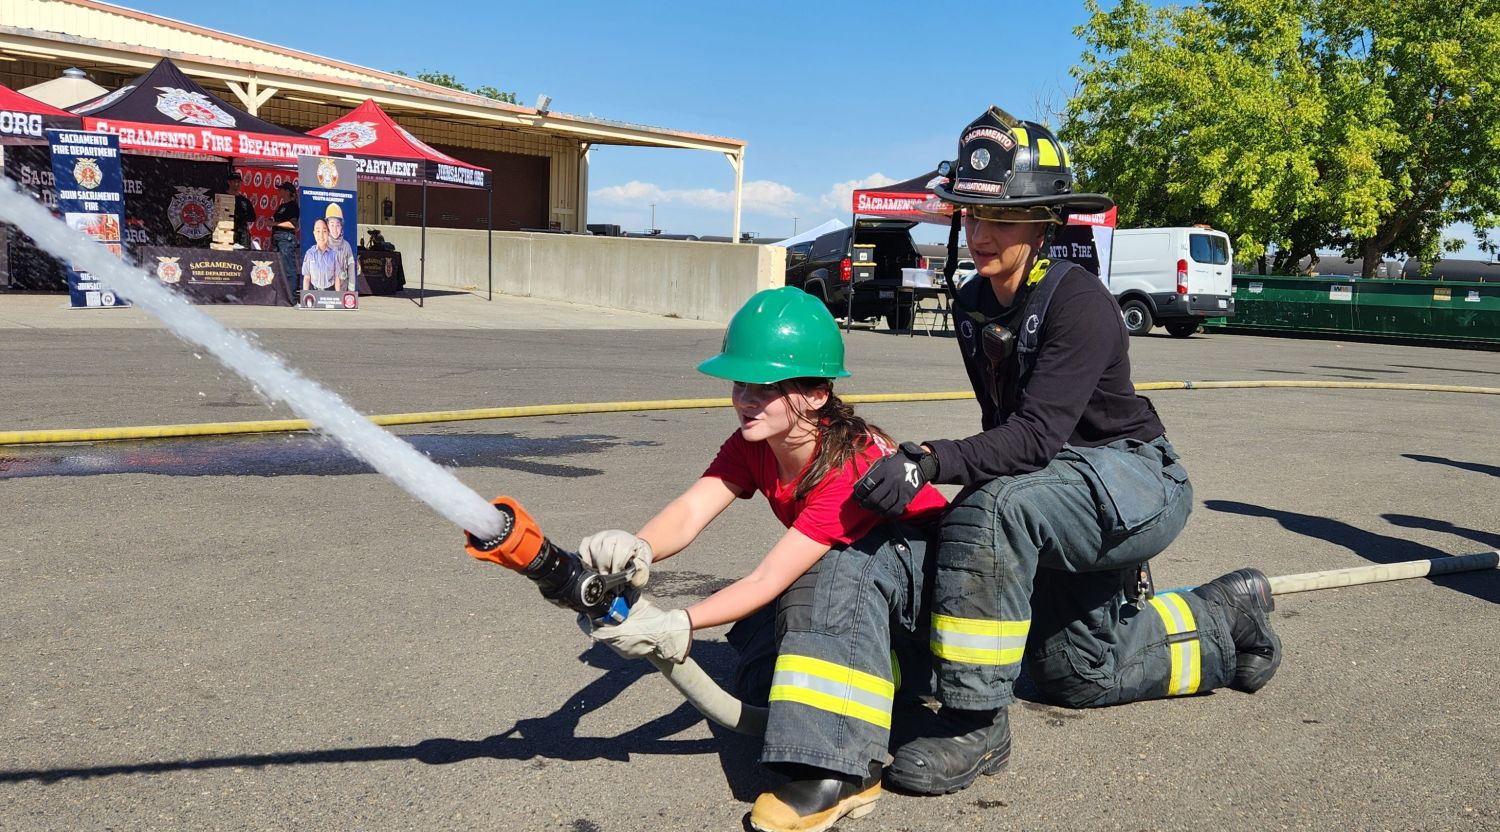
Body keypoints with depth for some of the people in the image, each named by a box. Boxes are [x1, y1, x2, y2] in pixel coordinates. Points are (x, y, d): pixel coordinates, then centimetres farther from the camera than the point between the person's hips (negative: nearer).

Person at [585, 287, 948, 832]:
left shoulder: (852, 464, -33)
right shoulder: (751, 447, -11)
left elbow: (770, 578, -35)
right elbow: (690, 511, -28)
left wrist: (678, 626, -44)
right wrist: (636, 548, -50)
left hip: (921, 562, -7)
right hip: (839, 584, 7)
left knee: (843, 563, -40)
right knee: (758, 680, -14)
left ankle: (839, 771, -41)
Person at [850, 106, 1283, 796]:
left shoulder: (1079, 304, -25)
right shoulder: (973, 305, -1)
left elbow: (1036, 435, -36)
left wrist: (925, 461, -46)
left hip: (1138, 482, -9)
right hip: (1065, 483, 9)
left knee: (990, 511, -37)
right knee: (1072, 671, 18)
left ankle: (976, 722, -26)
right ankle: (1226, 616, 39)